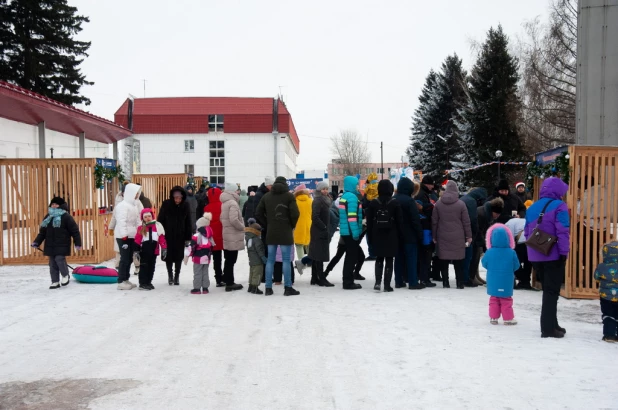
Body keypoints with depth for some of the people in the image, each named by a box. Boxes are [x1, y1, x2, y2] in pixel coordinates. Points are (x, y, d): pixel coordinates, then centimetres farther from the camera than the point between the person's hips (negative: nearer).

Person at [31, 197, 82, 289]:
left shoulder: (65, 216, -5)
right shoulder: (48, 217, 14)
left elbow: (75, 230, -7)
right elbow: (42, 232, 17)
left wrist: (78, 243, -10)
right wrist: (36, 242, 6)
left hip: (62, 245, -6)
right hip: (50, 245, 6)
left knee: (59, 259, -17)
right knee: (52, 264, 6)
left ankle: (66, 276, 7)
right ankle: (55, 282, 14)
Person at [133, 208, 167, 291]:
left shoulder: (158, 226, 2)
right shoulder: (141, 228, -1)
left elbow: (162, 239, 3)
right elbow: (137, 240, -1)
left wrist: (164, 249, 0)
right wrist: (136, 251, -6)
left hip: (154, 251, 2)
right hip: (144, 251, -2)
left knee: (151, 267, 11)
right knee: (144, 267, -1)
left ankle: (148, 282, 22)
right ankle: (143, 283, 3)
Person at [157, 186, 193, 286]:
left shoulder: (185, 206, -3)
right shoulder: (166, 204, -8)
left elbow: (188, 223, 1)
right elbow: (160, 220, -4)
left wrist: (188, 238, 0)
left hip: (180, 236, 1)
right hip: (168, 236, -1)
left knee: (179, 257, 7)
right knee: (169, 256, 7)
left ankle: (177, 276, 21)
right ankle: (170, 276, 24)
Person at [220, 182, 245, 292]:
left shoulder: (224, 203, 14)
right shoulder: (233, 203, -16)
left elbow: (222, 218, 20)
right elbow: (234, 220, -26)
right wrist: (242, 227, -12)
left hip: (227, 235, 10)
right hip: (233, 236, -10)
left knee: (228, 260, 14)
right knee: (231, 260, -4)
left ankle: (228, 281, 21)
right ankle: (229, 283, 0)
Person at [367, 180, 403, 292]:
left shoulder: (373, 203, -1)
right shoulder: (395, 203, -5)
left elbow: (369, 222, 2)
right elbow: (400, 221, -3)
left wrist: (370, 237, 9)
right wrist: (400, 235, 5)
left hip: (377, 236, 2)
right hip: (391, 236, -2)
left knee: (379, 259, 13)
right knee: (389, 260, 5)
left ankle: (377, 282, -2)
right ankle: (387, 285, 3)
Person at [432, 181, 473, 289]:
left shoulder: (438, 204, 2)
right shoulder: (461, 204, -4)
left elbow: (434, 221, 5)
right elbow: (466, 222, -2)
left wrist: (434, 236, 12)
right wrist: (469, 236, 6)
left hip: (442, 237, 1)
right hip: (458, 237, -1)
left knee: (443, 260, 6)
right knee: (458, 261, 4)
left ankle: (445, 282, 7)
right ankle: (460, 283, 5)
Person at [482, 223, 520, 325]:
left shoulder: (489, 252, -12)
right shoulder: (511, 253, -13)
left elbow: (484, 264, 0)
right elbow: (516, 266, -3)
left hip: (493, 282, 1)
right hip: (506, 283, -1)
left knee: (494, 299, 14)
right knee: (506, 301, 10)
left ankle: (493, 318, 16)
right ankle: (508, 318, 13)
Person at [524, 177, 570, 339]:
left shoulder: (532, 208, 12)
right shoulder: (559, 206, -9)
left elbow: (527, 232, 15)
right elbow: (562, 232, -16)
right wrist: (564, 252, -14)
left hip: (535, 257, 6)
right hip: (553, 256, -6)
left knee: (547, 290, 18)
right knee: (552, 292, 0)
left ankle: (550, 325, 24)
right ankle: (548, 328, -2)